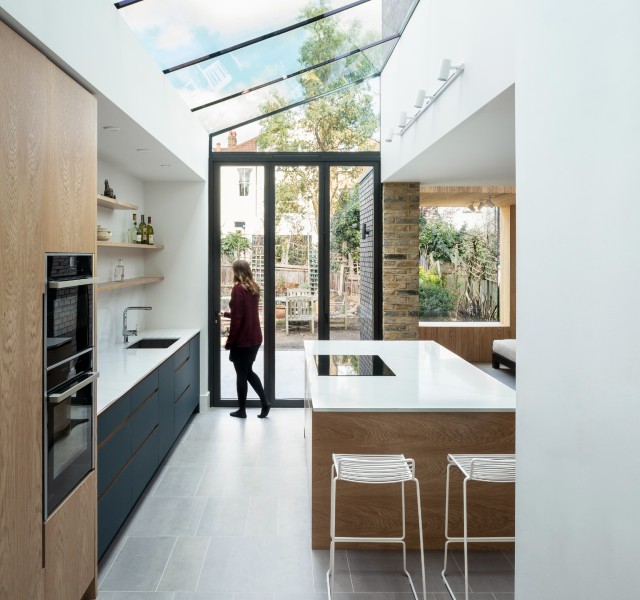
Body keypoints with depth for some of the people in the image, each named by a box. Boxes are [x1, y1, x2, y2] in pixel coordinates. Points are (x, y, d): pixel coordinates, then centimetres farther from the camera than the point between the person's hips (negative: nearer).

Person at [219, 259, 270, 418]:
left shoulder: (238, 289, -15)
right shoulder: (254, 288, 9)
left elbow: (237, 319, -19)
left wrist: (229, 341, -11)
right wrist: (226, 314, 36)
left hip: (242, 340, -8)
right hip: (255, 337, 8)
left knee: (241, 374, 5)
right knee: (248, 371, 19)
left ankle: (242, 410, 16)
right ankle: (265, 403, 14)